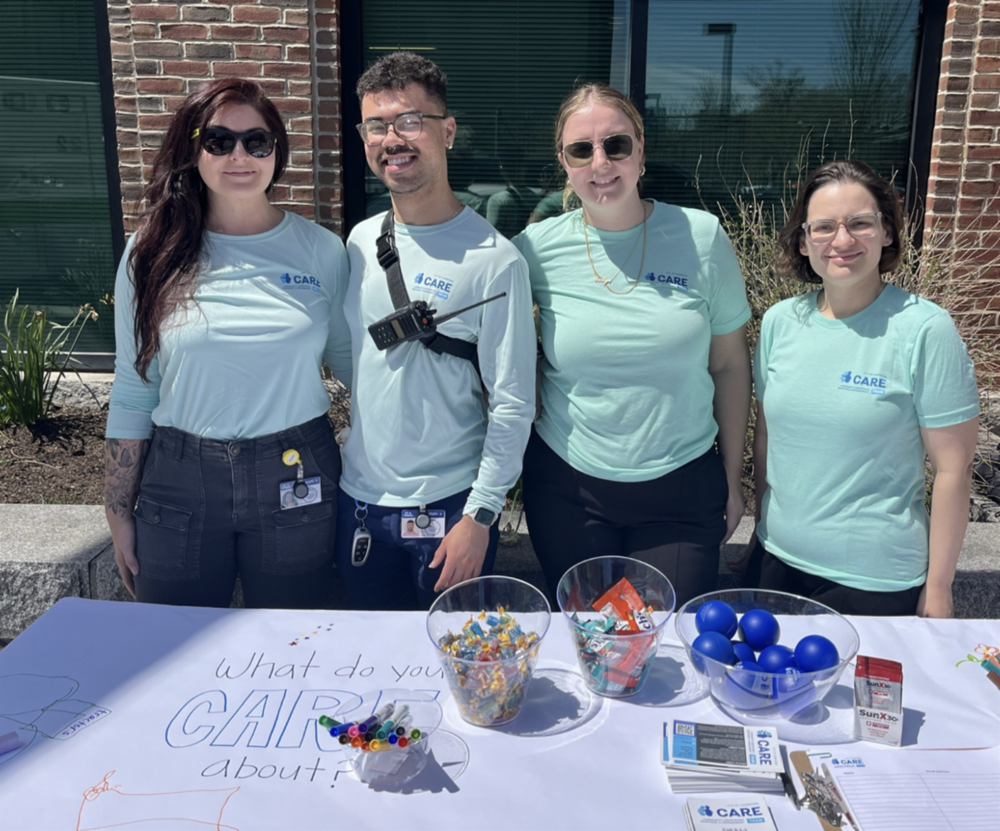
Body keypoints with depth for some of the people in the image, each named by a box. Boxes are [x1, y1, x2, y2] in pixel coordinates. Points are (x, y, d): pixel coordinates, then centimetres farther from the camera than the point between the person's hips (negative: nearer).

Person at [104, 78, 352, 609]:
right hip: (179, 484, 1)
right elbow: (133, 392, 4)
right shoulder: (153, 253, -1)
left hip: (295, 484, 0)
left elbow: (350, 360, 8)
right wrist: (119, 513, 5)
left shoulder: (322, 251, -1)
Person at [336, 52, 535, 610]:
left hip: (450, 508, -5)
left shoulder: (494, 260, -14)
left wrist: (480, 515, -15)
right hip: (359, 501, 5)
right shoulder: (360, 243, 3)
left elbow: (513, 405, -13)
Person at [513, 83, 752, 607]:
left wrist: (732, 477, 6)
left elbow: (730, 364, 3)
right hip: (567, 489, 1)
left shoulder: (701, 237, -6)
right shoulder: (536, 250, -6)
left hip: (682, 488, 0)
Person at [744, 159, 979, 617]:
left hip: (874, 579, -4)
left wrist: (938, 587, -8)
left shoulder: (925, 330, -14)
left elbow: (953, 468, -10)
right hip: (776, 560, 4)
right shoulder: (779, 322, -1)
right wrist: (763, 527, 13)